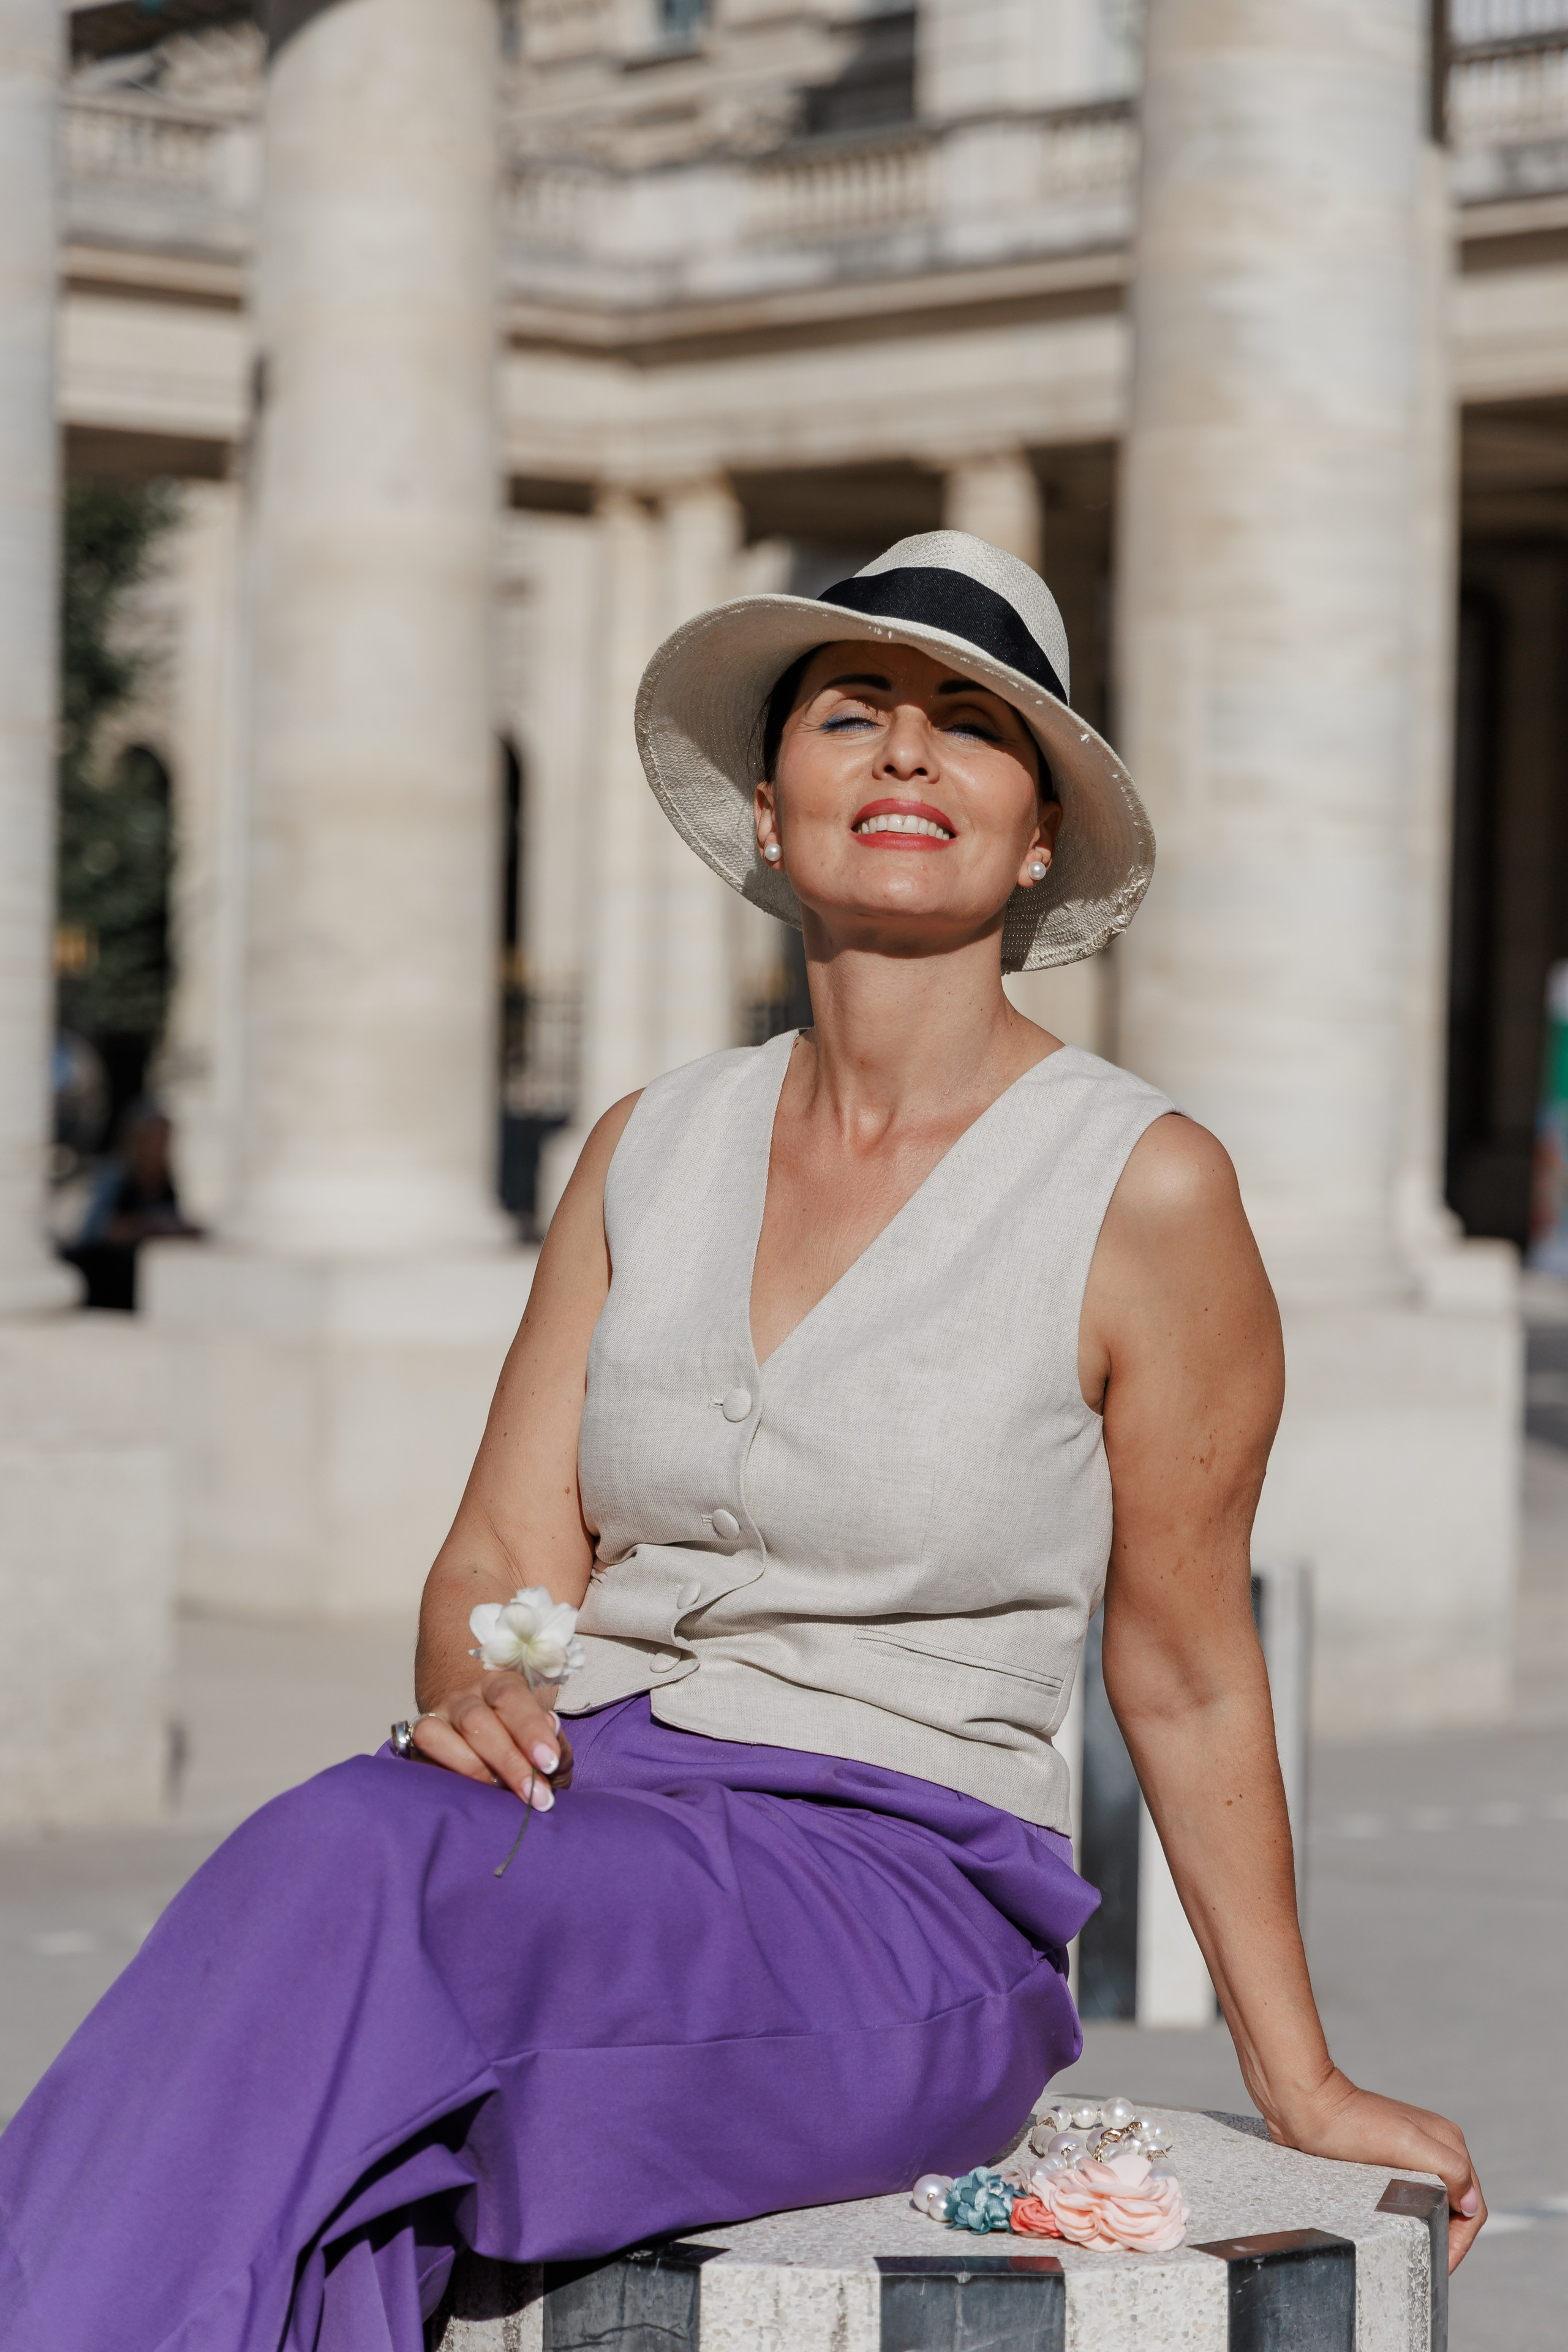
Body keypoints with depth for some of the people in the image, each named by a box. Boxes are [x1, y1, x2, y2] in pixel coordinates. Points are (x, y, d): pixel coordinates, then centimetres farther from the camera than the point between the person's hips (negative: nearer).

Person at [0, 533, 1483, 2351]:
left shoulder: (1144, 1191, -3)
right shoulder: (654, 1150, 11)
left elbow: (1188, 1679, 5)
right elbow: (505, 1556, 10)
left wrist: (1302, 2089, 11)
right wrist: (472, 1697, -14)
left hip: (916, 1908, -4)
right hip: (594, 1820, 4)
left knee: (348, 1874, -32)